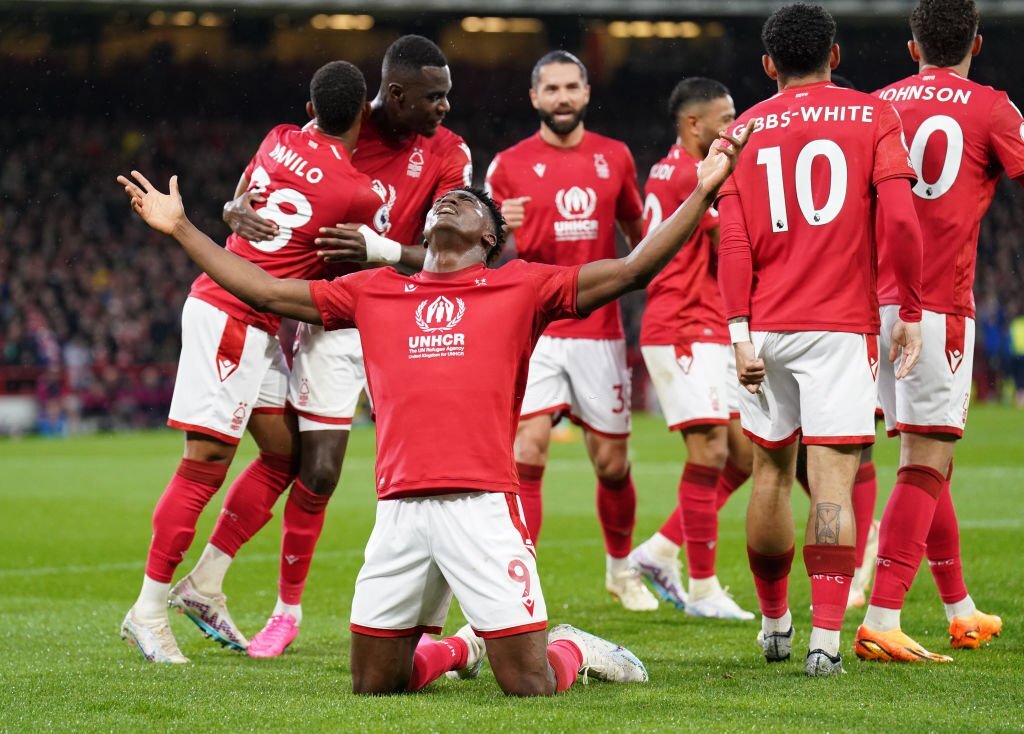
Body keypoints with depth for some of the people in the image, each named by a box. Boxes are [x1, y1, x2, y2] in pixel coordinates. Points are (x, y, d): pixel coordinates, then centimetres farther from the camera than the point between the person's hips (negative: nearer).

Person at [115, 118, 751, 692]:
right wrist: (181, 228, 23)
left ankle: (573, 651, 28)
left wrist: (701, 194, -1)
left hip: (484, 504, -3)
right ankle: (463, 647, 36)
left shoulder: (522, 287, 10)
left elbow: (632, 270, 6)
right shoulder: (373, 293, 18)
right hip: (401, 508, 3)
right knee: (373, 686, 9)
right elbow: (268, 292, 23)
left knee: (530, 688, -6)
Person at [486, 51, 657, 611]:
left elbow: (637, 230, 22)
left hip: (600, 330, 2)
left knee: (612, 462, 8)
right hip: (533, 330, -2)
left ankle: (621, 566, 31)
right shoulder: (509, 165, 0)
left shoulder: (615, 158, 8)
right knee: (526, 452, -16)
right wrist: (500, 230, -19)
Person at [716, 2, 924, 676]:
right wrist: (911, 311, 0)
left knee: (771, 472, 16)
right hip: (842, 326, -3)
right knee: (832, 483, -7)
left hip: (766, 327, 3)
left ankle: (774, 621, 29)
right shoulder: (873, 116, 3)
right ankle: (826, 638, -16)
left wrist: (741, 333, -3)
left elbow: (734, 240, 0)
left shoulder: (745, 130, 9)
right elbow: (899, 219, -8)